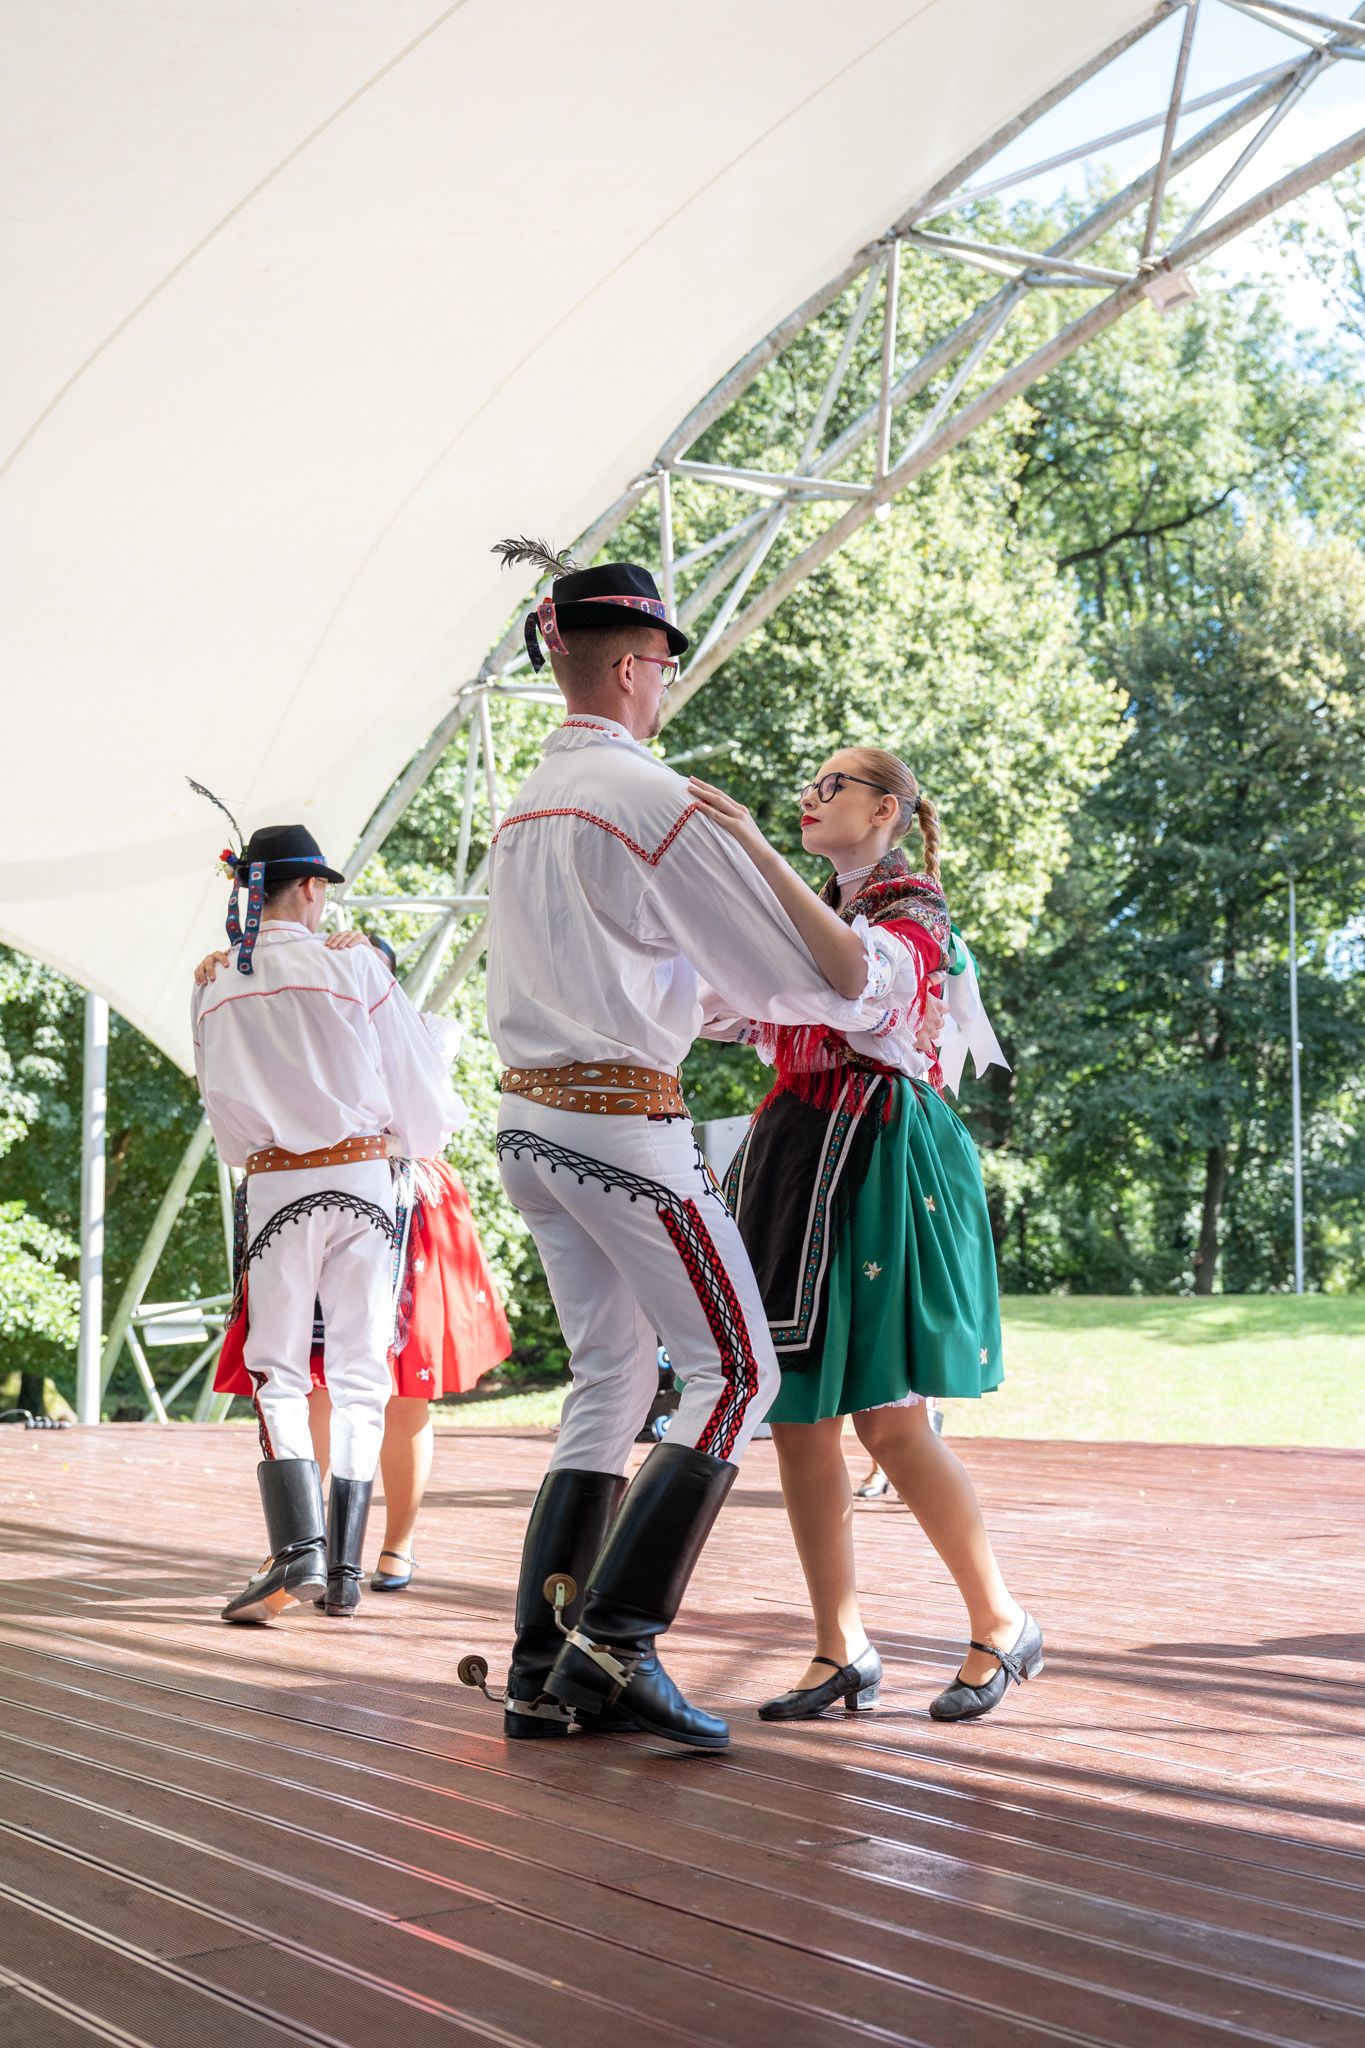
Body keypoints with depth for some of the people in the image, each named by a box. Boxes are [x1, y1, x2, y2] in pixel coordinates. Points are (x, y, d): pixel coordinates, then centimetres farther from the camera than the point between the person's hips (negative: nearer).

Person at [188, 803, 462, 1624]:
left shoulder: (216, 990, 2)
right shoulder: (355, 969, -6)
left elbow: (225, 1107, 9)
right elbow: (420, 1083, 0)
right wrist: (425, 1132, 21)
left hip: (276, 1186, 1)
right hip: (362, 1178, -1)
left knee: (277, 1371, 6)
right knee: (361, 1371, 6)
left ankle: (298, 1550, -12)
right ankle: (345, 1569, 5)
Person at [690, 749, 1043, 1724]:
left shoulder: (913, 909, -3)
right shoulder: (819, 912, 22)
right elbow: (727, 1009, 17)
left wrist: (760, 857, -34)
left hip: (878, 1161, -8)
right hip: (799, 1158, 8)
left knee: (890, 1420, -8)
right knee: (798, 1418, 2)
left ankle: (1004, 1625, 7)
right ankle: (843, 1651, 9)